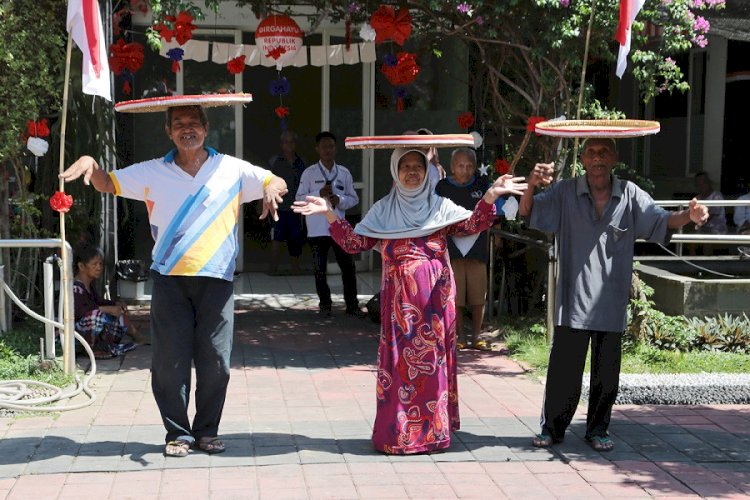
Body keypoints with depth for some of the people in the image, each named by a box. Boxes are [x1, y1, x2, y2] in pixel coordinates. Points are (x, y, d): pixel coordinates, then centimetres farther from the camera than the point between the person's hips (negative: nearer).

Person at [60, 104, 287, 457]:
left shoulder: (232, 169, 7)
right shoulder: (153, 173, 9)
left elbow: (277, 182, 12)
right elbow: (109, 184, 15)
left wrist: (271, 189, -12)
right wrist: (89, 163, -6)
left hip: (216, 279, 0)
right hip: (169, 280, 0)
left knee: (215, 362, 4)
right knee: (169, 361, 1)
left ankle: (206, 431, 18)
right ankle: (177, 433, 13)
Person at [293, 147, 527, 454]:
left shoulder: (440, 206, 10)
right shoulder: (383, 210, 12)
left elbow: (472, 224, -4)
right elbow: (355, 243, 5)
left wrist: (490, 196, -20)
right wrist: (330, 214, -7)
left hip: (435, 294, 0)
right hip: (399, 296, 0)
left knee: (432, 357, 1)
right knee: (399, 358, -1)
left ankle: (432, 430, 9)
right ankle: (398, 432, 5)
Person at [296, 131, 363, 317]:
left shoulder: (344, 173, 6)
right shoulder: (309, 173, -1)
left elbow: (354, 198, 10)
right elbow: (299, 198, -1)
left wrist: (340, 200, -10)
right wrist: (318, 194, -15)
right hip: (317, 229, -1)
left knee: (348, 266, 1)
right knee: (320, 269, 6)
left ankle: (352, 304, 12)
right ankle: (325, 304, 18)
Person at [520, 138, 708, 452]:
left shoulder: (629, 195, 2)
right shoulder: (565, 193, -1)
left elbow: (660, 221, -2)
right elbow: (527, 213, -6)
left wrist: (688, 215, -24)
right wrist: (532, 186, -28)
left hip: (611, 300, 2)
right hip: (573, 298, -1)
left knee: (607, 371, 10)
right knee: (563, 367, 1)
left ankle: (598, 429, 26)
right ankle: (552, 428, 16)